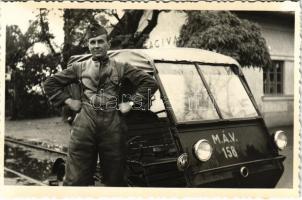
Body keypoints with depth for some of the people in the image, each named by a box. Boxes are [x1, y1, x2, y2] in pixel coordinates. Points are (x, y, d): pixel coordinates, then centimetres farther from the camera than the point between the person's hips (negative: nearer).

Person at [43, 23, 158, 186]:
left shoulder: (120, 67, 12)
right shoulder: (79, 67, 15)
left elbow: (150, 83, 8)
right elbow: (50, 83, 18)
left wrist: (131, 102, 1)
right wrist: (68, 101, 7)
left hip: (112, 124, 0)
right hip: (85, 123, 0)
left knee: (115, 179, 9)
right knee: (76, 179, 0)